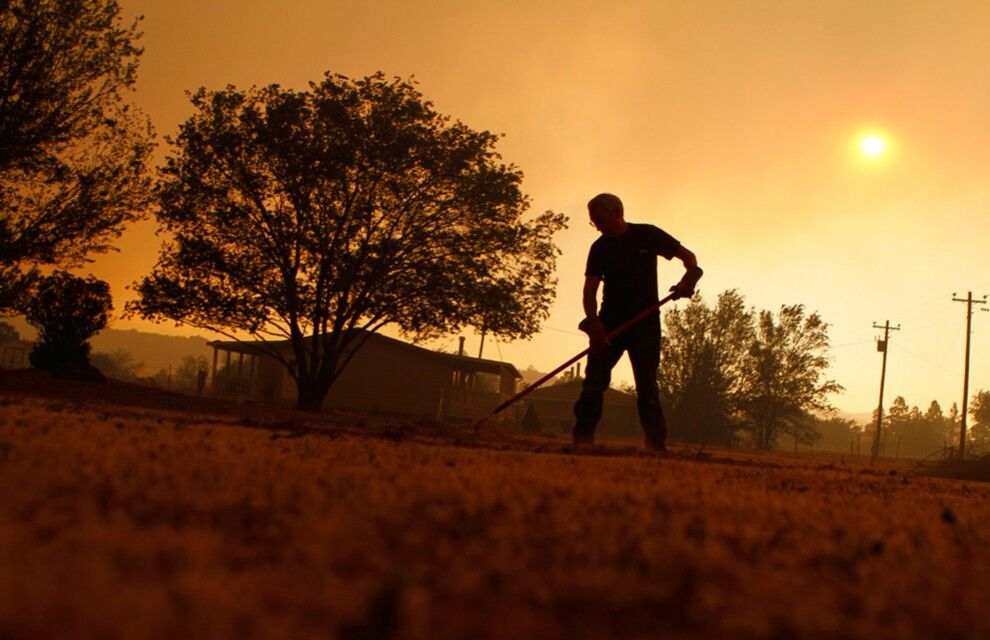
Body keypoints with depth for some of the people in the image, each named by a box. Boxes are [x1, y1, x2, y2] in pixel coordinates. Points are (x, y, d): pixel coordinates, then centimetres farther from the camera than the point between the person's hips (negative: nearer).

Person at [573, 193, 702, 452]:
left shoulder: (648, 235, -3)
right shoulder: (599, 248, 0)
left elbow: (688, 255, 3)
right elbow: (590, 288, -8)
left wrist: (690, 277, -19)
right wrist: (593, 321, -25)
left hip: (646, 322, -2)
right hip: (610, 322, 2)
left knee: (647, 382, -2)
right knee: (595, 377, -6)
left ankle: (657, 443, -2)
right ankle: (583, 436, -5)